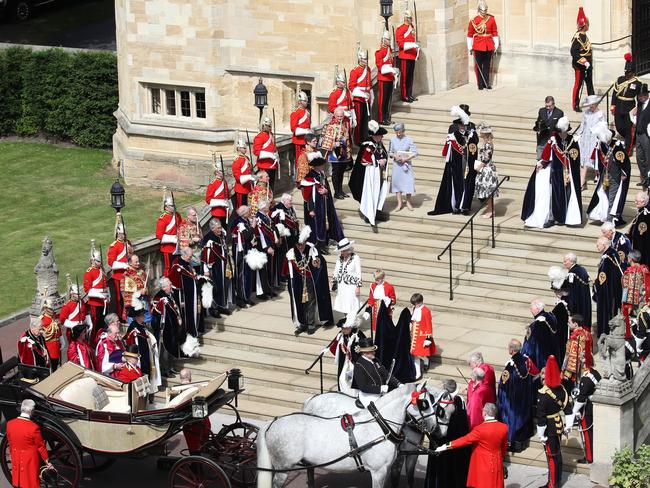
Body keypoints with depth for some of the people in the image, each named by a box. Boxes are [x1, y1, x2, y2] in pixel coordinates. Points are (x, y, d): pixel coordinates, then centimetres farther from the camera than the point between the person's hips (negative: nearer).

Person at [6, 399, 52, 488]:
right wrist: (47, 462, -1)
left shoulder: (10, 424, -11)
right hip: (30, 461, -4)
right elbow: (41, 446, -13)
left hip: (16, 460, 4)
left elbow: (10, 444, 3)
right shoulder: (34, 427, -25)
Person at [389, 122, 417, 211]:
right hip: (396, 164, 2)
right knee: (396, 182, 4)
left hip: (406, 164, -2)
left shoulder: (409, 139, -8)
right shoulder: (393, 139, -1)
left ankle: (408, 202, 16)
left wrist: (406, 158, -18)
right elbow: (389, 153, 6)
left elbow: (415, 153, -7)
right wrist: (394, 156, -15)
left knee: (408, 182, -3)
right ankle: (399, 203, 15)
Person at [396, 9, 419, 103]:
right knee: (404, 77, -5)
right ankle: (404, 96, -2)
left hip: (412, 56, 8)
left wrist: (417, 49, 12)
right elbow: (401, 43, -15)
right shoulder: (400, 29, -9)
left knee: (410, 76, 11)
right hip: (405, 57, -8)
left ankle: (410, 95, 18)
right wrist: (412, 45, -23)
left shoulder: (412, 28, 16)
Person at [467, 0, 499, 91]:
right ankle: (480, 84, 9)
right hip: (478, 47, -2)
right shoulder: (474, 21, -4)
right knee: (478, 66, 2)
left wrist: (496, 45, 5)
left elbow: (495, 33, 7)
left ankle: (486, 83, 13)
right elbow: (469, 35, 1)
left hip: (489, 46, 2)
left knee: (487, 65, 8)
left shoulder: (491, 19, 2)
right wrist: (470, 48, 0)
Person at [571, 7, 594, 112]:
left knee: (590, 85, 13)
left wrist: (590, 62, 17)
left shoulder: (584, 36, 13)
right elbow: (574, 52, -24)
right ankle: (576, 106, 5)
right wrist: (584, 62, -25)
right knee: (578, 85, -2)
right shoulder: (577, 37, -18)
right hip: (580, 67, -10)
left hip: (587, 66, 10)